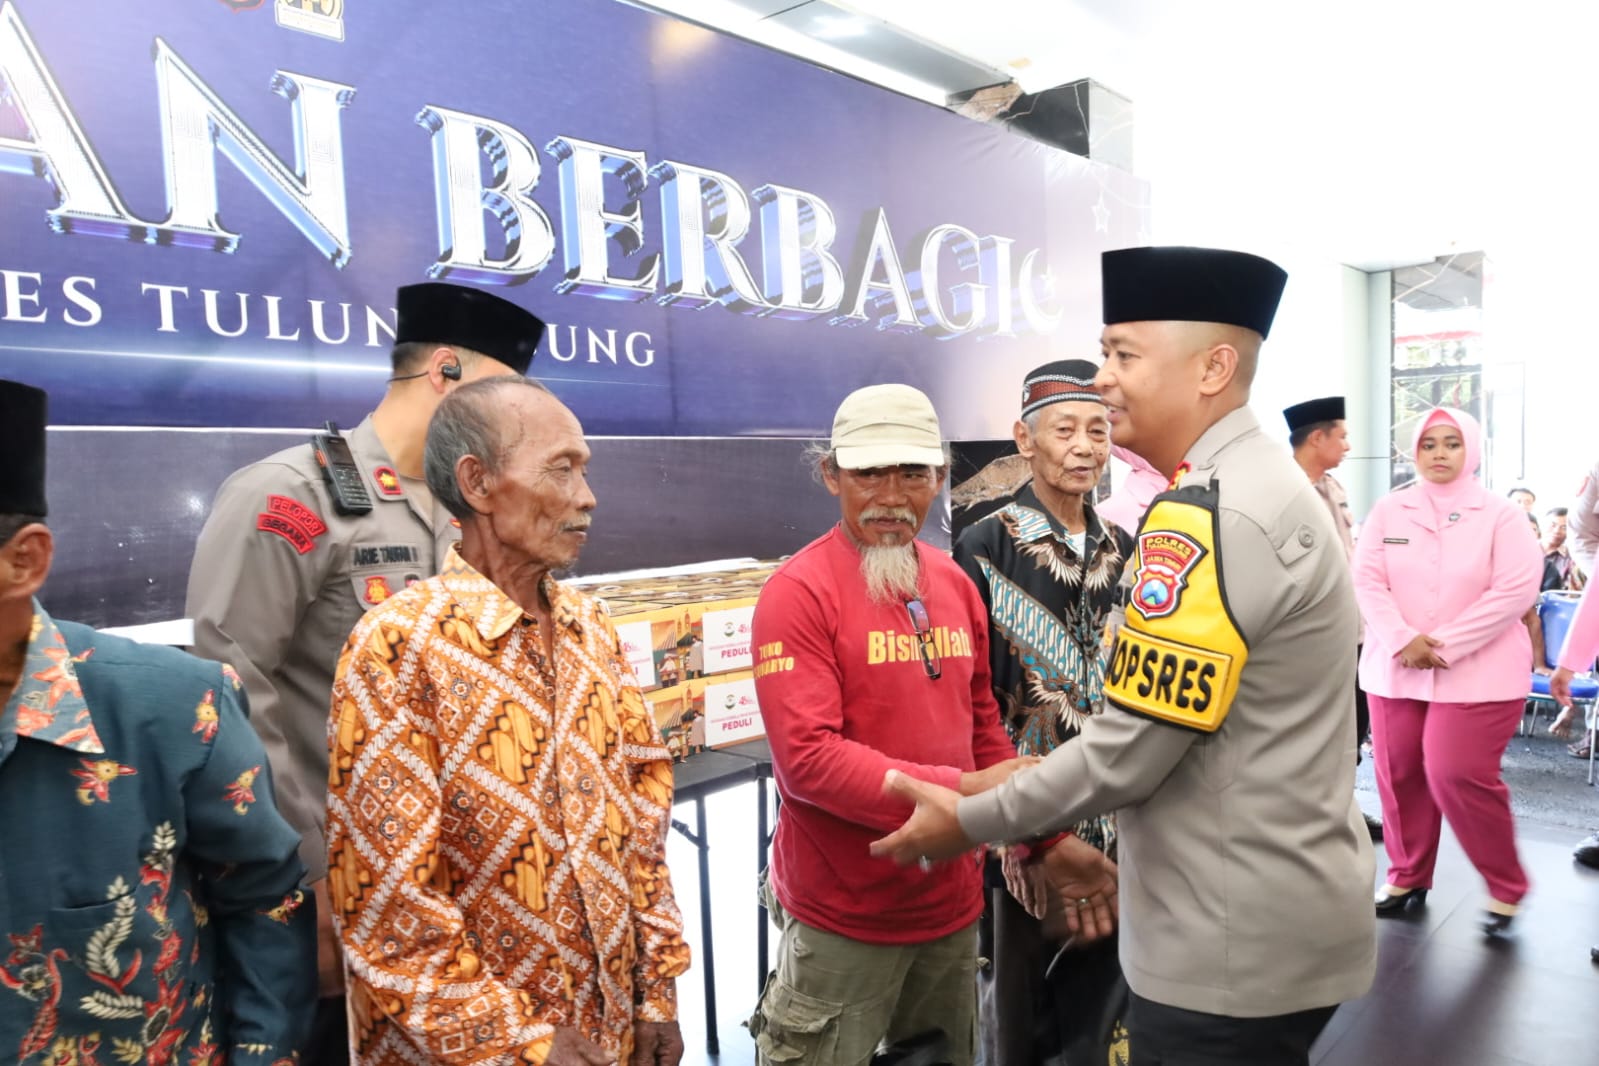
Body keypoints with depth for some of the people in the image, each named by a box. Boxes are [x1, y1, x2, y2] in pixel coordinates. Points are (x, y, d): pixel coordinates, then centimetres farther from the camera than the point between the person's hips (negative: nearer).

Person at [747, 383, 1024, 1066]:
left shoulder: (955, 583, 4)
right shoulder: (798, 592, -16)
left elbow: (982, 723, 11)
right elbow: (806, 758, -23)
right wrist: (961, 792, -24)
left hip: (951, 903, 6)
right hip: (842, 916, -6)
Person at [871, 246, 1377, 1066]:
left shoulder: (1207, 515, -24)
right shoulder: (1270, 489, 9)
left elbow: (1130, 747, -23)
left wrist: (971, 821, -10)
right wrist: (1130, 853, 18)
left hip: (1233, 944, -9)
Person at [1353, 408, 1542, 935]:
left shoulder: (1502, 515, -2)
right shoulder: (1388, 510, 5)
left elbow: (1514, 591, -11)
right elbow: (1367, 579, -2)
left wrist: (1444, 645, -17)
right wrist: (1402, 640, -16)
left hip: (1477, 672, -3)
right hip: (1396, 668, 3)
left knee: (1457, 775, -9)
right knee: (1399, 773, 8)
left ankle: (1506, 887, 15)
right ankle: (1407, 877, 26)